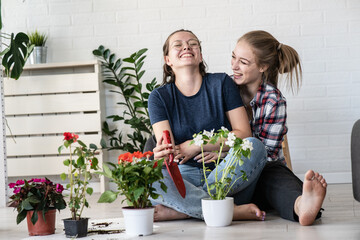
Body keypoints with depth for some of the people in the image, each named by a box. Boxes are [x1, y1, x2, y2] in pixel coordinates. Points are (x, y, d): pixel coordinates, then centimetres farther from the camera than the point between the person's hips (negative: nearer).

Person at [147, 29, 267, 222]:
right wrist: (164, 153, -32)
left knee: (256, 146, -29)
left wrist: (196, 145, -12)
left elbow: (243, 134, -2)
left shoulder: (221, 83, 5)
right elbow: (167, 146, -6)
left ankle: (180, 210, -29)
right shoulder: (159, 97, 7)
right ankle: (231, 211, -35)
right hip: (184, 177, 0)